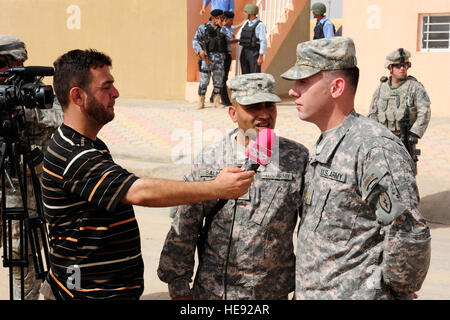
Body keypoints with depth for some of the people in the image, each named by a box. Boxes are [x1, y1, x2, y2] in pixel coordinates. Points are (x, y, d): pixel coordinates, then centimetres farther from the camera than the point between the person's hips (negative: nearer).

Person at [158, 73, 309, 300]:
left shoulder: (298, 159, -4)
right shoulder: (210, 158, -3)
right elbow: (184, 227, 1)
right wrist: (179, 286, 1)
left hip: (273, 292, 0)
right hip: (212, 290, 1)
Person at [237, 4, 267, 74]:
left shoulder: (260, 25, -11)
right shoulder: (246, 23, 11)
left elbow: (263, 42, -14)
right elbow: (239, 34, 23)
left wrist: (261, 57, -18)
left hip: (255, 54, -7)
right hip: (245, 52, 7)